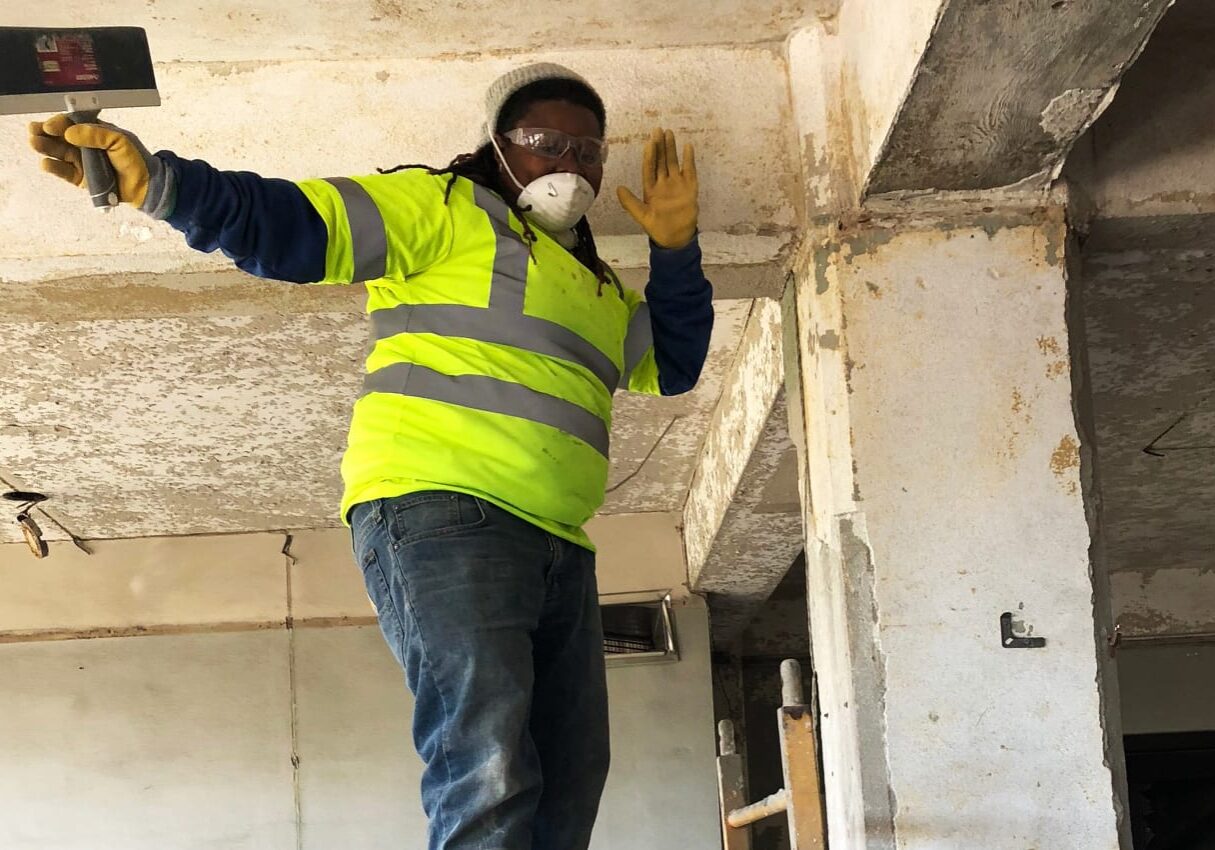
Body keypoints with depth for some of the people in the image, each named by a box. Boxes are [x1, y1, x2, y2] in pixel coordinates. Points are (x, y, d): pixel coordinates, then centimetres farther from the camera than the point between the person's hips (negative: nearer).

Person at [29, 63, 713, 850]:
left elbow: (672, 364, 29)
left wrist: (675, 249, 14)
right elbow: (292, 227, -6)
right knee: (489, 776, -24)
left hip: (559, 550, 9)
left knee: (568, 786, 7)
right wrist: (161, 183, -23)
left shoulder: (596, 286, 28)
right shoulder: (444, 208, 5)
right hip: (441, 515, -8)